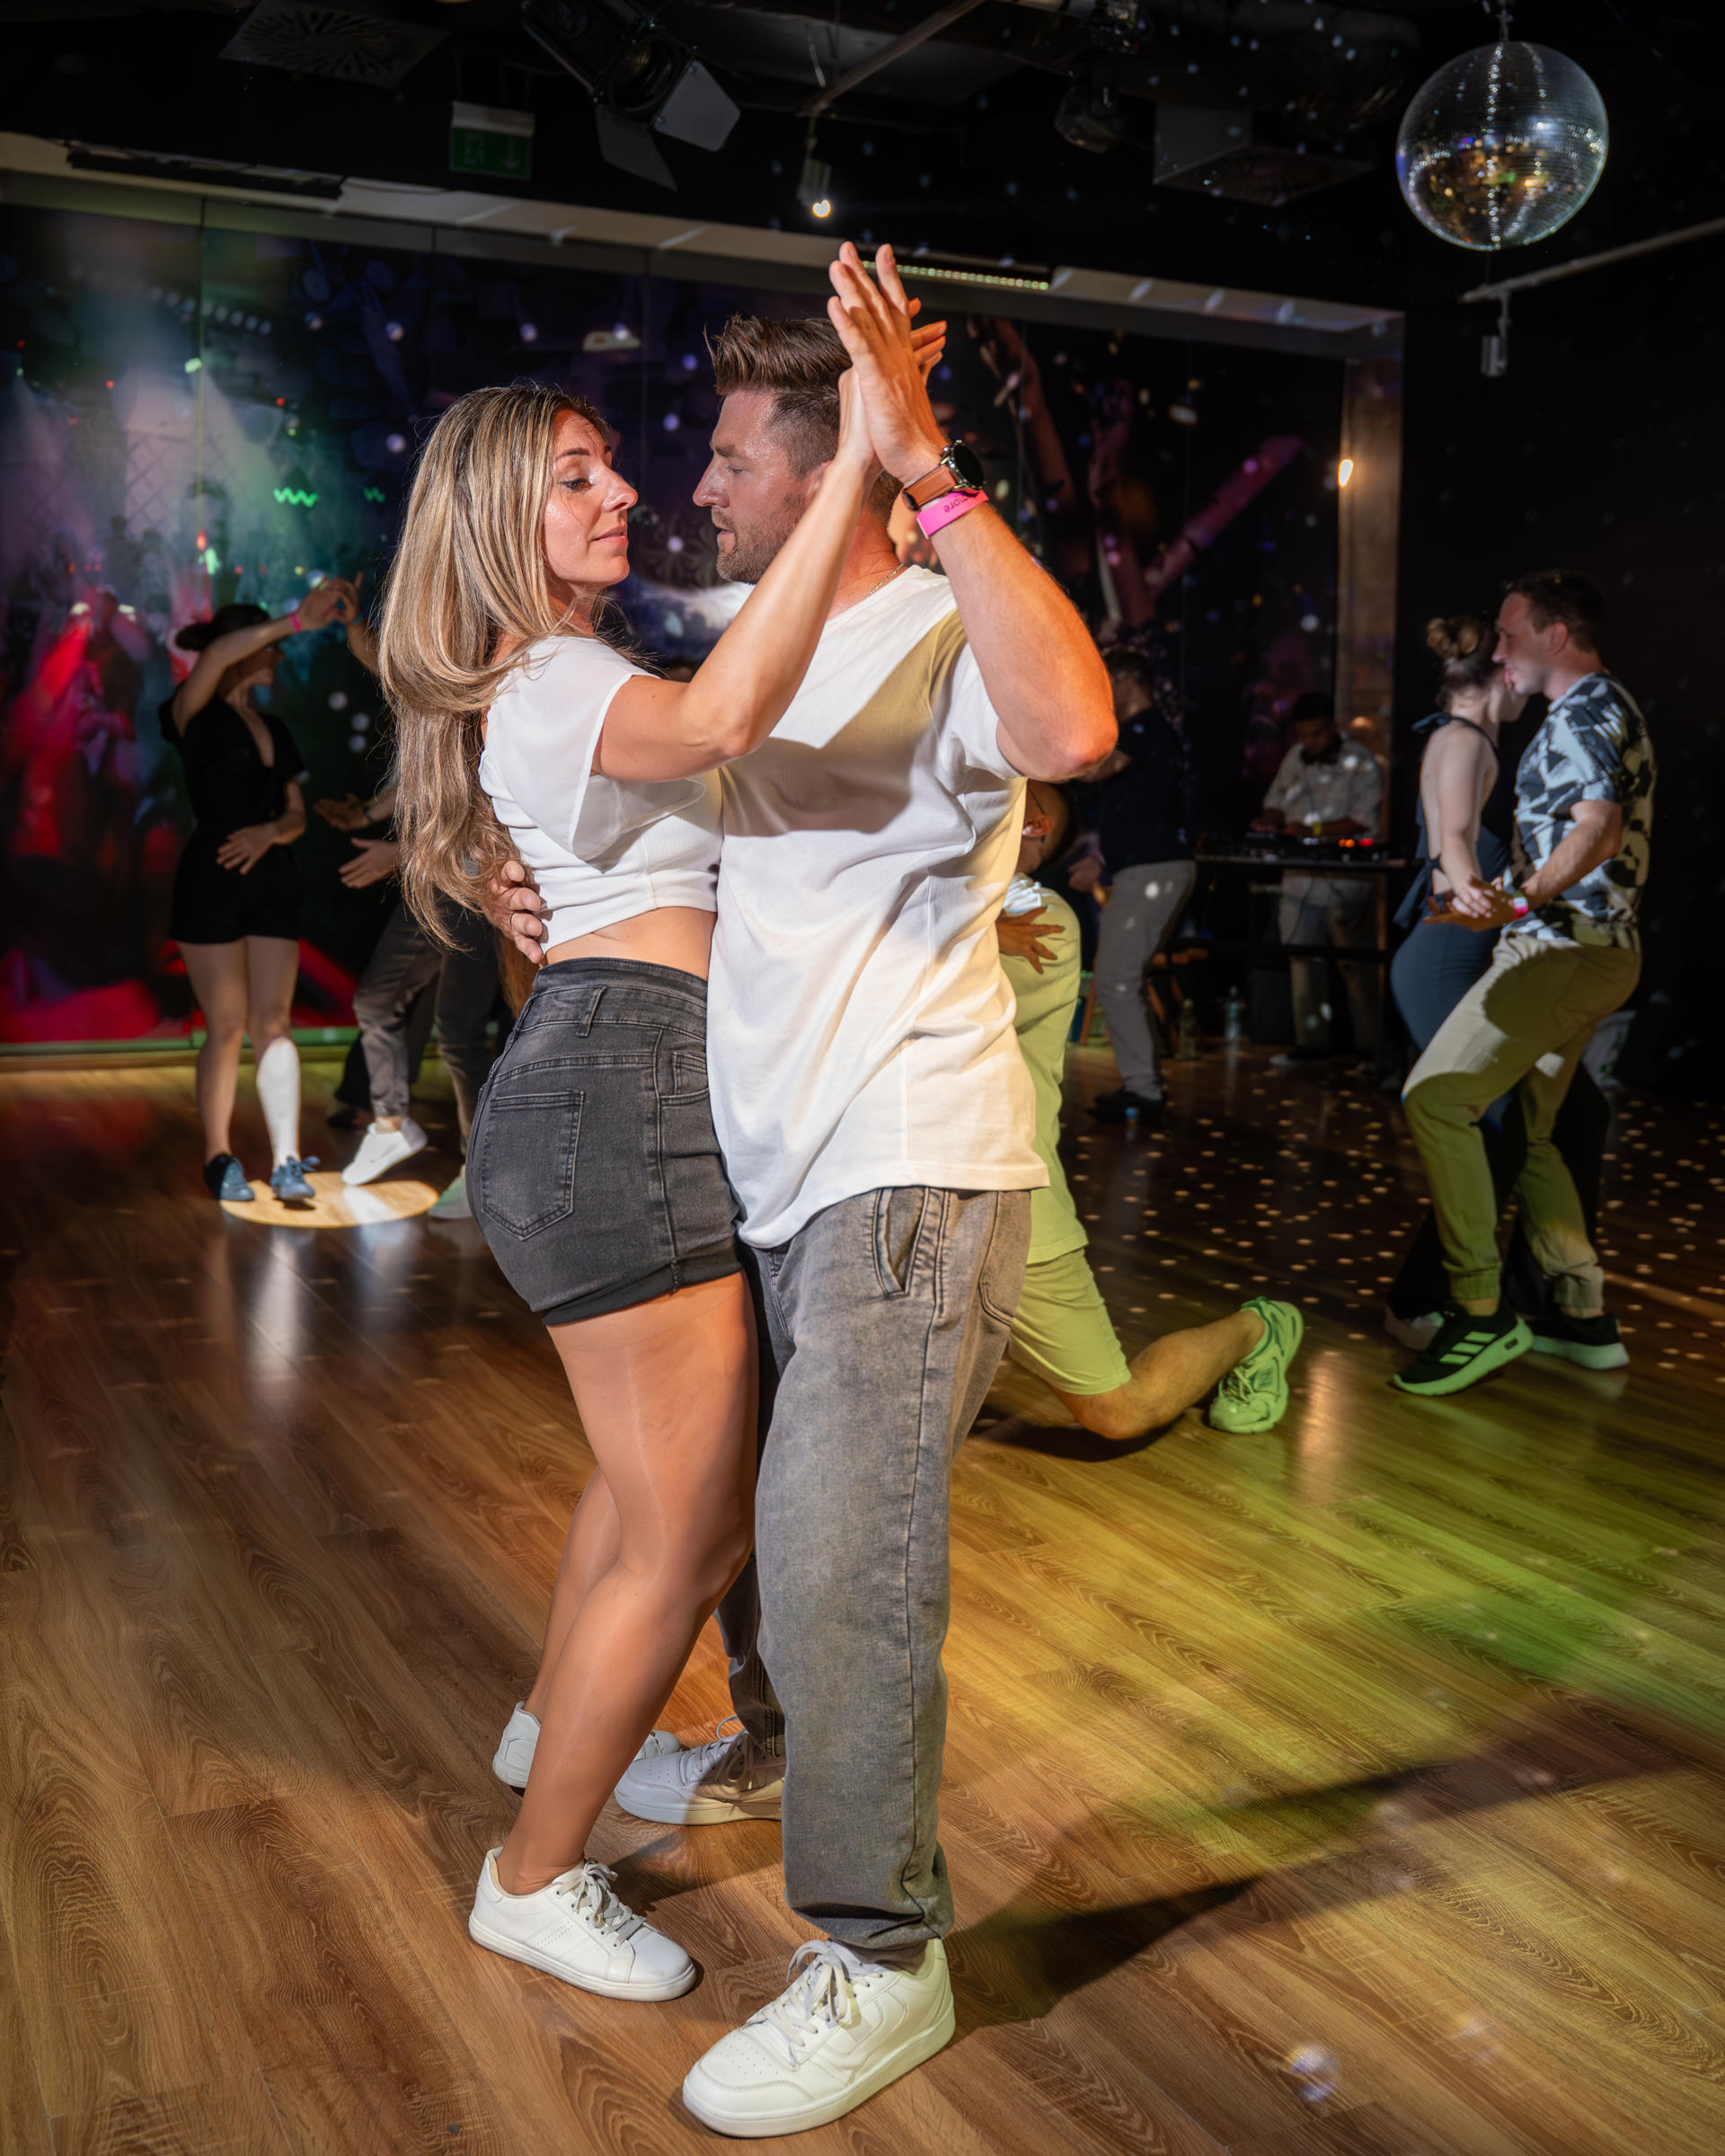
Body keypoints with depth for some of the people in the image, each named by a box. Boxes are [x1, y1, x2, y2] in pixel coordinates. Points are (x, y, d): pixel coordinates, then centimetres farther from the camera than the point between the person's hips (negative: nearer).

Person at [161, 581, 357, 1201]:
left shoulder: (275, 730, 18)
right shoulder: (197, 716, -2)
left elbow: (296, 814, 14)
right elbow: (216, 655, -23)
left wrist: (269, 832, -10)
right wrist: (299, 619, -28)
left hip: (272, 877, 5)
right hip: (211, 878, -5)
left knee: (273, 1021, -2)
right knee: (227, 1027, -2)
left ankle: (286, 1161, -7)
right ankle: (217, 1157, 10)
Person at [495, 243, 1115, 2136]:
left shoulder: (941, 644, -14)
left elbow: (1074, 726, -39)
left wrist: (930, 466, -35)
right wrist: (557, 896, 7)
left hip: (909, 1178, -9)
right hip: (777, 1170, 9)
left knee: (842, 1551, -7)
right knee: (746, 1487, 23)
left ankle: (879, 1960, 10)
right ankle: (777, 1756, 49)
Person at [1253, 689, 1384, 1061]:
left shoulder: (1361, 765, -4)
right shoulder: (1295, 759, 14)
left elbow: (1362, 821, -12)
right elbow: (1275, 802, 21)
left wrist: (1313, 831, -21)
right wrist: (1269, 821, -2)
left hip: (1347, 883, -6)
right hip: (1300, 879, 6)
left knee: (1356, 964, -2)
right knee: (1303, 960, 6)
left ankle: (1371, 1044, 5)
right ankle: (1310, 1041, 13)